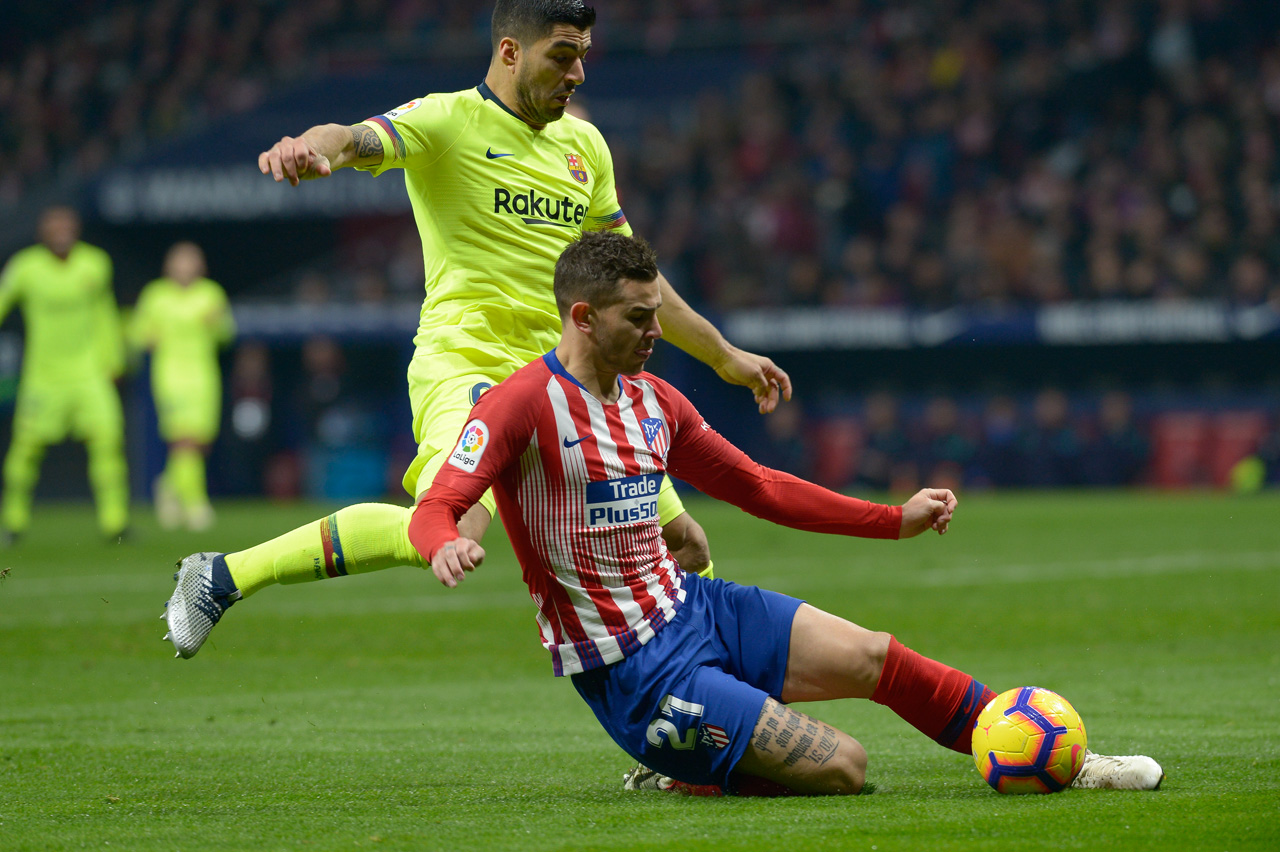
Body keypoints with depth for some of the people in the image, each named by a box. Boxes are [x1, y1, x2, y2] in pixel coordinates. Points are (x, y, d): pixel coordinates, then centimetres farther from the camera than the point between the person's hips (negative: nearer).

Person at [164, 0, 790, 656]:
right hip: (467, 362, -7)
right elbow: (359, 140, -25)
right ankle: (223, 577, -21)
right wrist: (315, 147, -50)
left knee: (684, 547, 4)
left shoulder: (583, 146, 16)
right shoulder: (447, 122, -5)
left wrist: (723, 356, 31)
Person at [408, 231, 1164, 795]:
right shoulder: (523, 405, -15)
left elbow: (760, 487, 21)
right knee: (842, 768, -16)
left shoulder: (654, 402, 11)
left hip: (689, 607, 8)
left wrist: (895, 519, 20)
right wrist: (447, 547, -49)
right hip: (632, 670, -8)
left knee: (876, 657, 1)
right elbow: (435, 509, -23)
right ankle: (681, 773, 4)